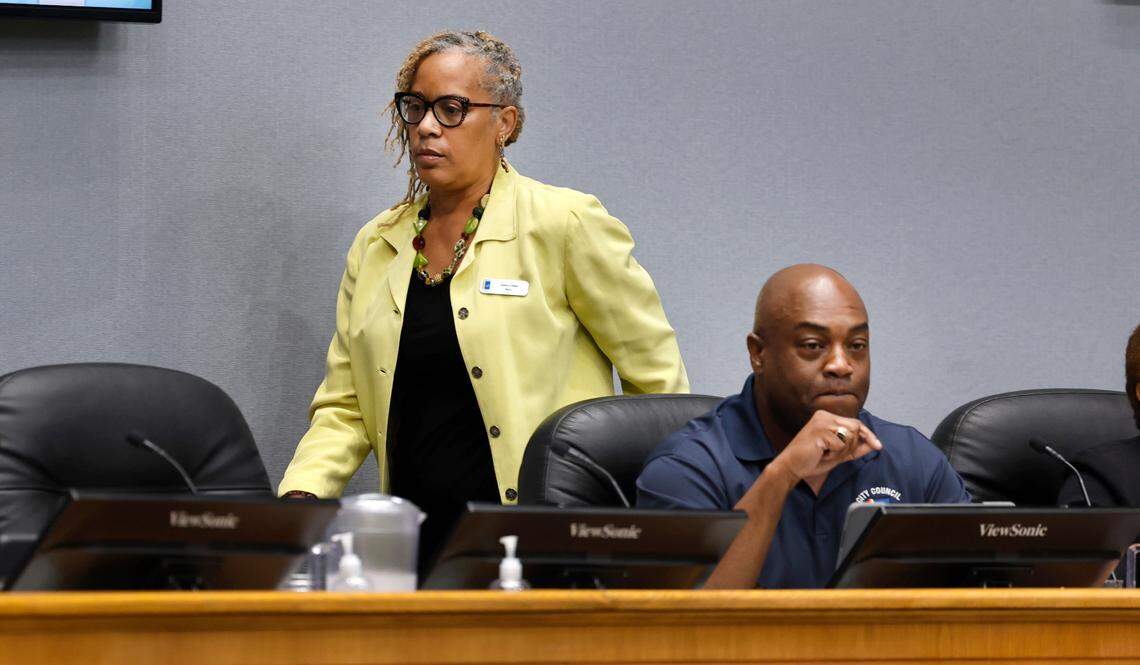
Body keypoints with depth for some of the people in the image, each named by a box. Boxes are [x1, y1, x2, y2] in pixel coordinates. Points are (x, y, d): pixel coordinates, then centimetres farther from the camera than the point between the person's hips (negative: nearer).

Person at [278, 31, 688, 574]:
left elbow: (657, 378, 2)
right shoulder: (376, 247, 14)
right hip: (419, 541, 5)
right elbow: (343, 407, 15)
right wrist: (299, 497, -3)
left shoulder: (563, 224, -2)